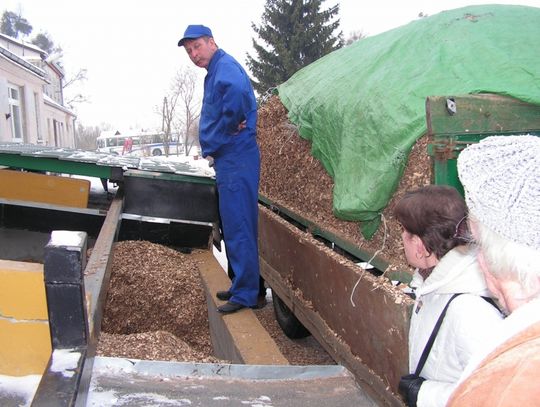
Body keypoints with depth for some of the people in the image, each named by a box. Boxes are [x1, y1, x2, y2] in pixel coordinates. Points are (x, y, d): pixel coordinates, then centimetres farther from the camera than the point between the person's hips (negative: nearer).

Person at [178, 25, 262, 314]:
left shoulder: (224, 66, -10)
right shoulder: (215, 73, 21)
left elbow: (238, 89, -35)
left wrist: (231, 125, -20)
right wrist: (210, 146, 9)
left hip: (236, 159, -11)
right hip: (227, 159, 11)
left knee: (238, 227, -7)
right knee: (232, 227, 16)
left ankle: (245, 294, 1)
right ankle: (241, 285, 27)